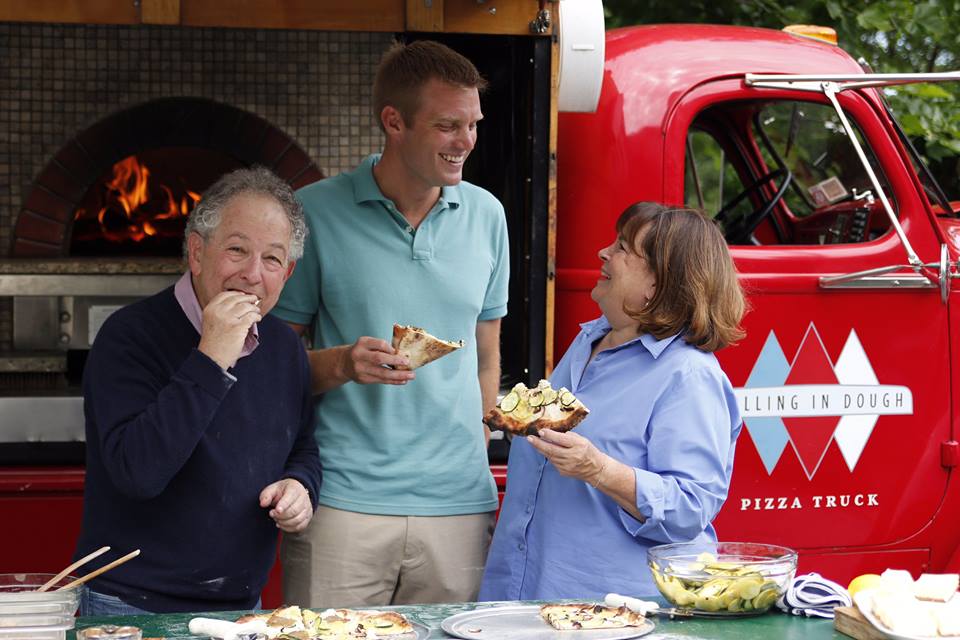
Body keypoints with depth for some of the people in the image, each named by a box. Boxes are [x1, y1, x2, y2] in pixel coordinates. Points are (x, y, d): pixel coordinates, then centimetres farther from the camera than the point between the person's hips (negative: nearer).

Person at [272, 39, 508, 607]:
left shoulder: (486, 215, 9)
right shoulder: (315, 214, -3)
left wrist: (473, 463, 13)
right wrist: (342, 364, -16)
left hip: (460, 505, 3)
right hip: (341, 506, -3)